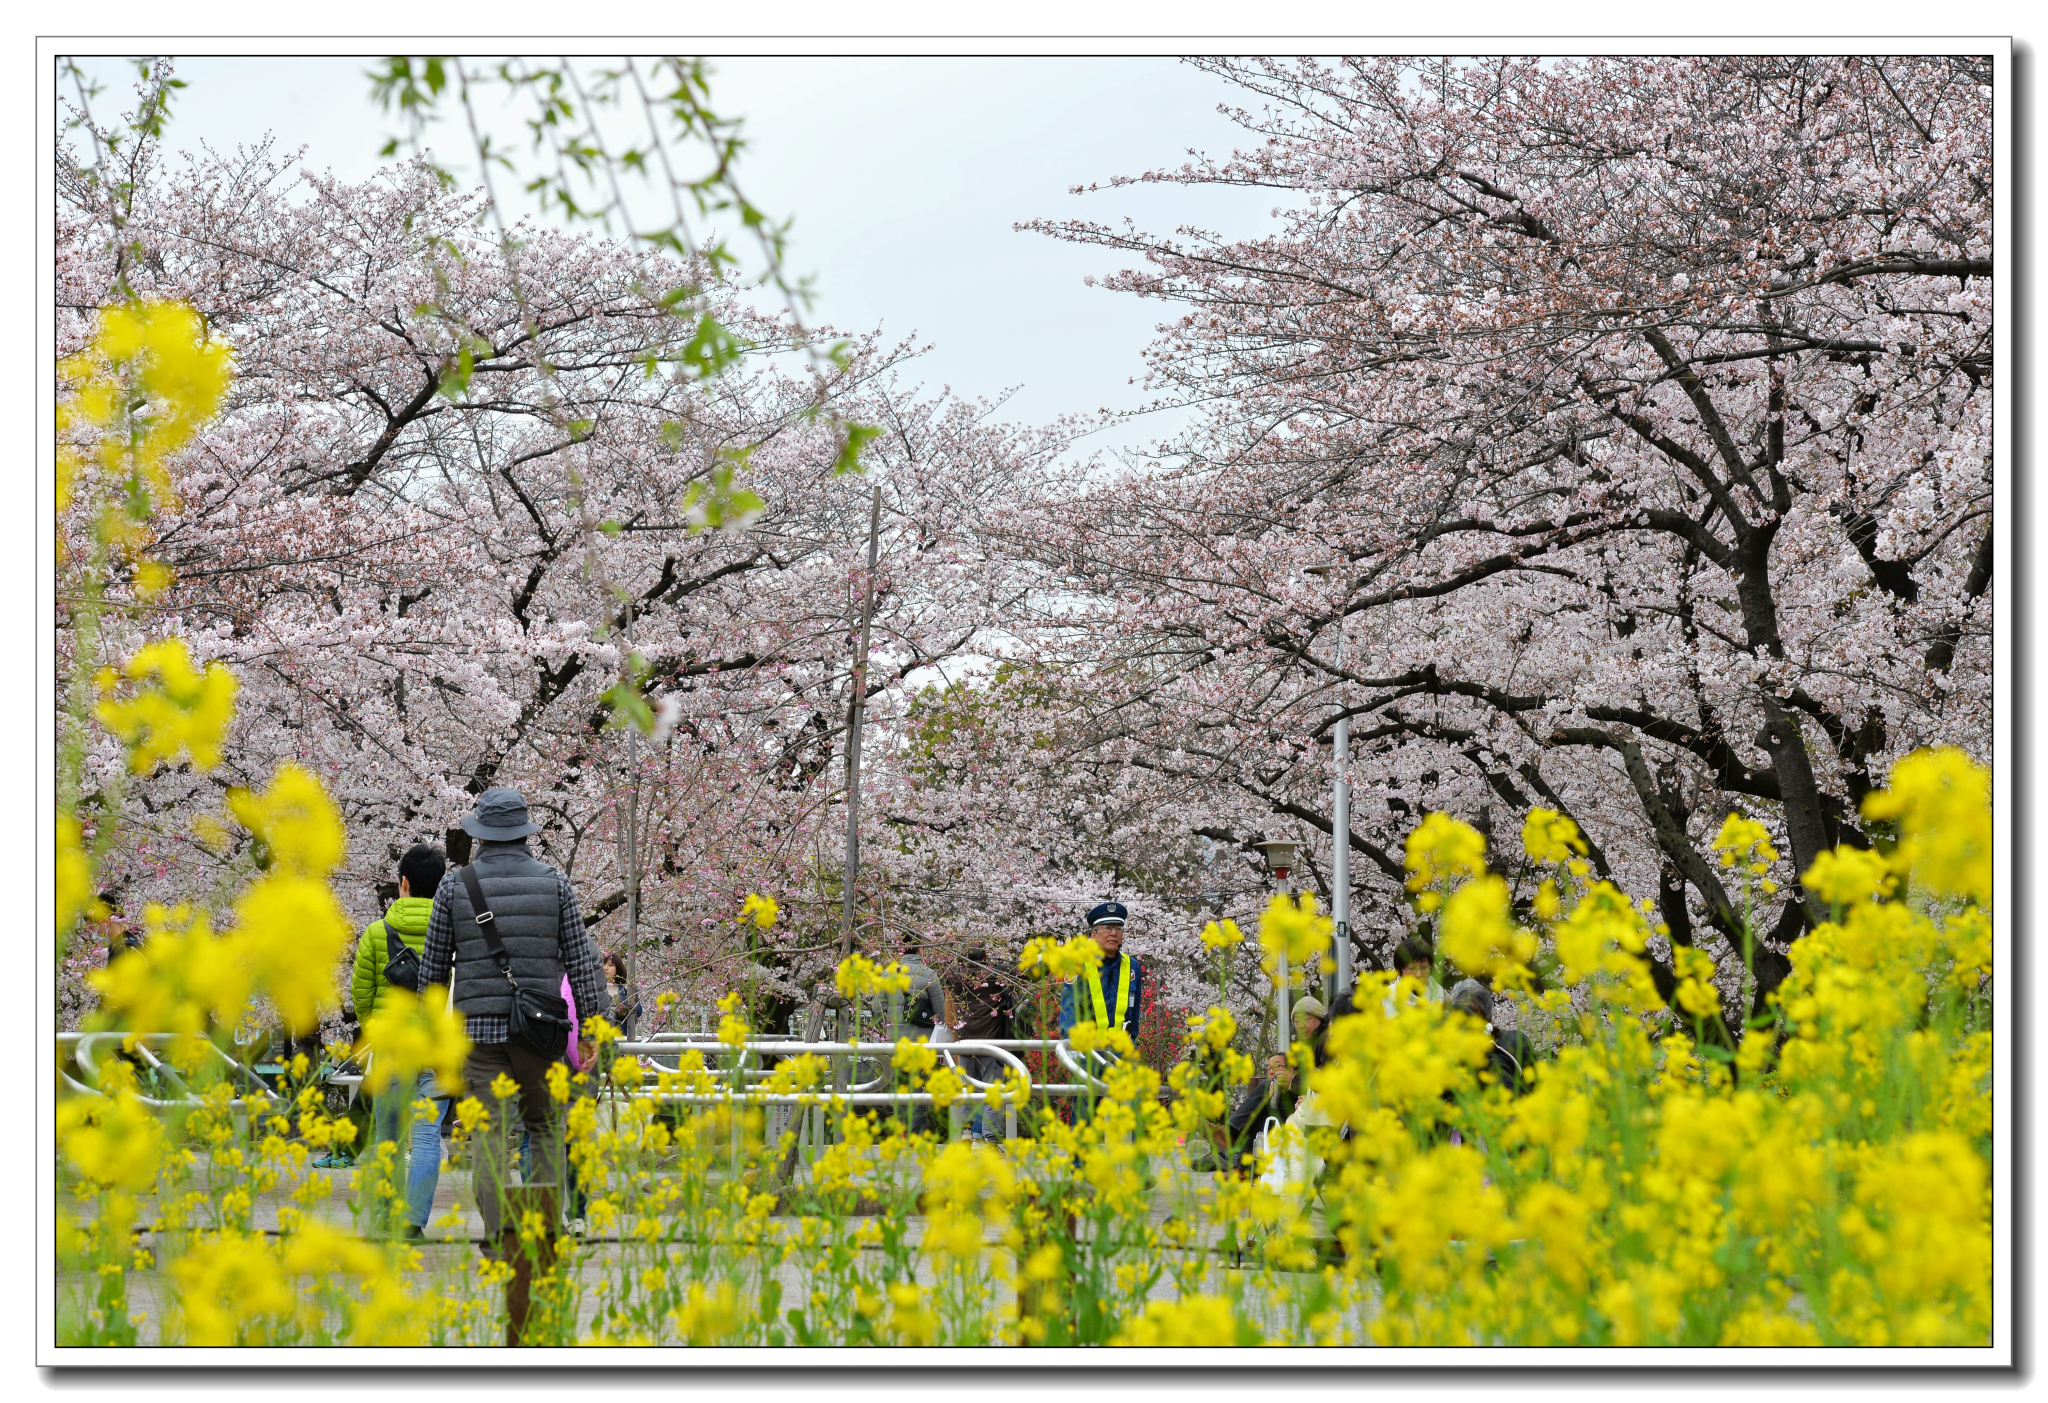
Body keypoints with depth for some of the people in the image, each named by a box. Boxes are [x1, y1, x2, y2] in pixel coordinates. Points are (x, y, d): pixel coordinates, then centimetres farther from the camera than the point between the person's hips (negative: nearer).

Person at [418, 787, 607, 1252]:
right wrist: (592, 1024, 7)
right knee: (545, 1128, 13)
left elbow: (434, 965, 7)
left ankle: (497, 1238, -8)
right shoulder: (554, 883, 2)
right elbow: (581, 960, 2)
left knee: (491, 1133, -1)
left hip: (479, 1026, 0)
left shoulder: (455, 886, 1)